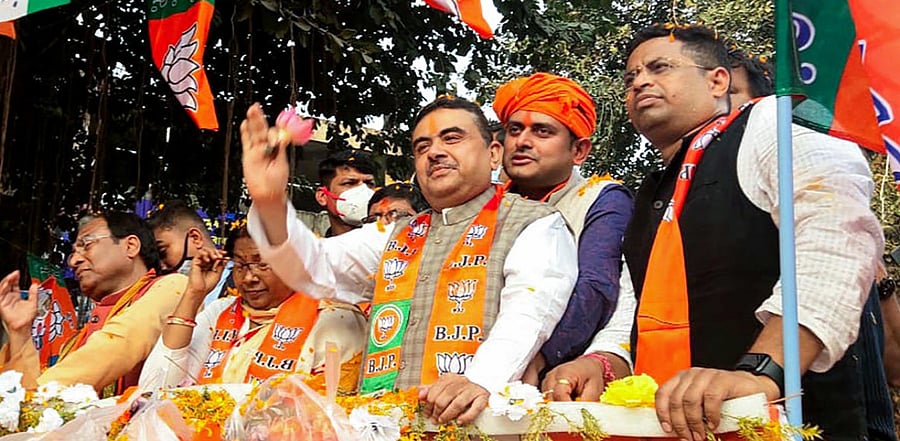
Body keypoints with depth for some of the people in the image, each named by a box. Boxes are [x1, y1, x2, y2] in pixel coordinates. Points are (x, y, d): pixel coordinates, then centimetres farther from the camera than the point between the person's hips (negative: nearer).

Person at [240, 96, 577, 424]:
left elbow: (528, 314, -13)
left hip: (478, 423, -6)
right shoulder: (397, 237, 23)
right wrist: (271, 205, -2)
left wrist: (481, 380, -32)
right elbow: (315, 269, 16)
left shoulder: (534, 225, 4)